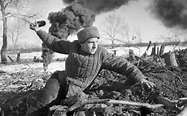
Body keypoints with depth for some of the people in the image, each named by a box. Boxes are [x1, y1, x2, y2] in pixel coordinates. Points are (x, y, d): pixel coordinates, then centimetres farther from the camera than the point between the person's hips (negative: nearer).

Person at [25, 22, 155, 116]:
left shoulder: (101, 54, -11)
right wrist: (38, 30, 15)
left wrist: (140, 78, -25)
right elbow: (55, 43, 13)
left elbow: (122, 64, -14)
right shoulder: (73, 46, -2)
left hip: (75, 91, -2)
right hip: (60, 81, 2)